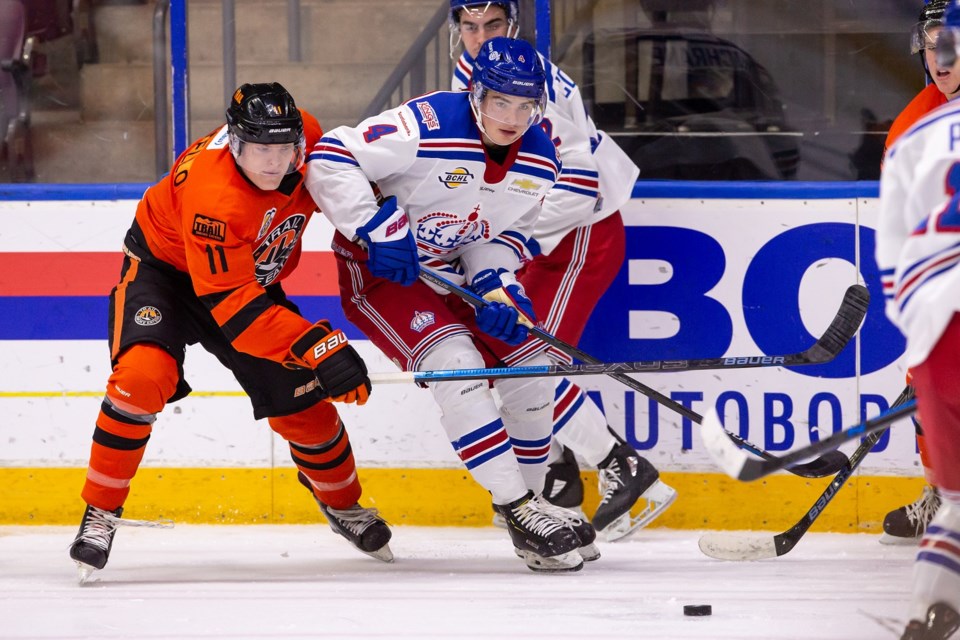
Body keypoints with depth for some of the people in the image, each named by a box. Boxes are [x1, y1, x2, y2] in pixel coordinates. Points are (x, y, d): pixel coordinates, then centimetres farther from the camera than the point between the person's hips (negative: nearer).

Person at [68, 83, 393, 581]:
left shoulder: (306, 136, -21)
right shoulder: (215, 194, -40)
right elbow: (233, 306, -40)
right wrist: (319, 348, -44)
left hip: (251, 274, 6)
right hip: (164, 266, -6)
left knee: (301, 396, 3)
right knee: (143, 376, -30)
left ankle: (342, 504, 29)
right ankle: (100, 513, -16)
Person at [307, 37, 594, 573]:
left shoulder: (539, 161, -8)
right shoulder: (427, 126, -30)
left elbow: (505, 232, 3)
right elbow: (328, 160, -29)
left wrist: (497, 284, -17)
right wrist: (376, 225, -34)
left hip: (456, 269, 8)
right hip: (379, 269, -8)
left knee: (529, 364, 4)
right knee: (456, 364, -25)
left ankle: (532, 499, 23)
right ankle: (520, 513, -22)